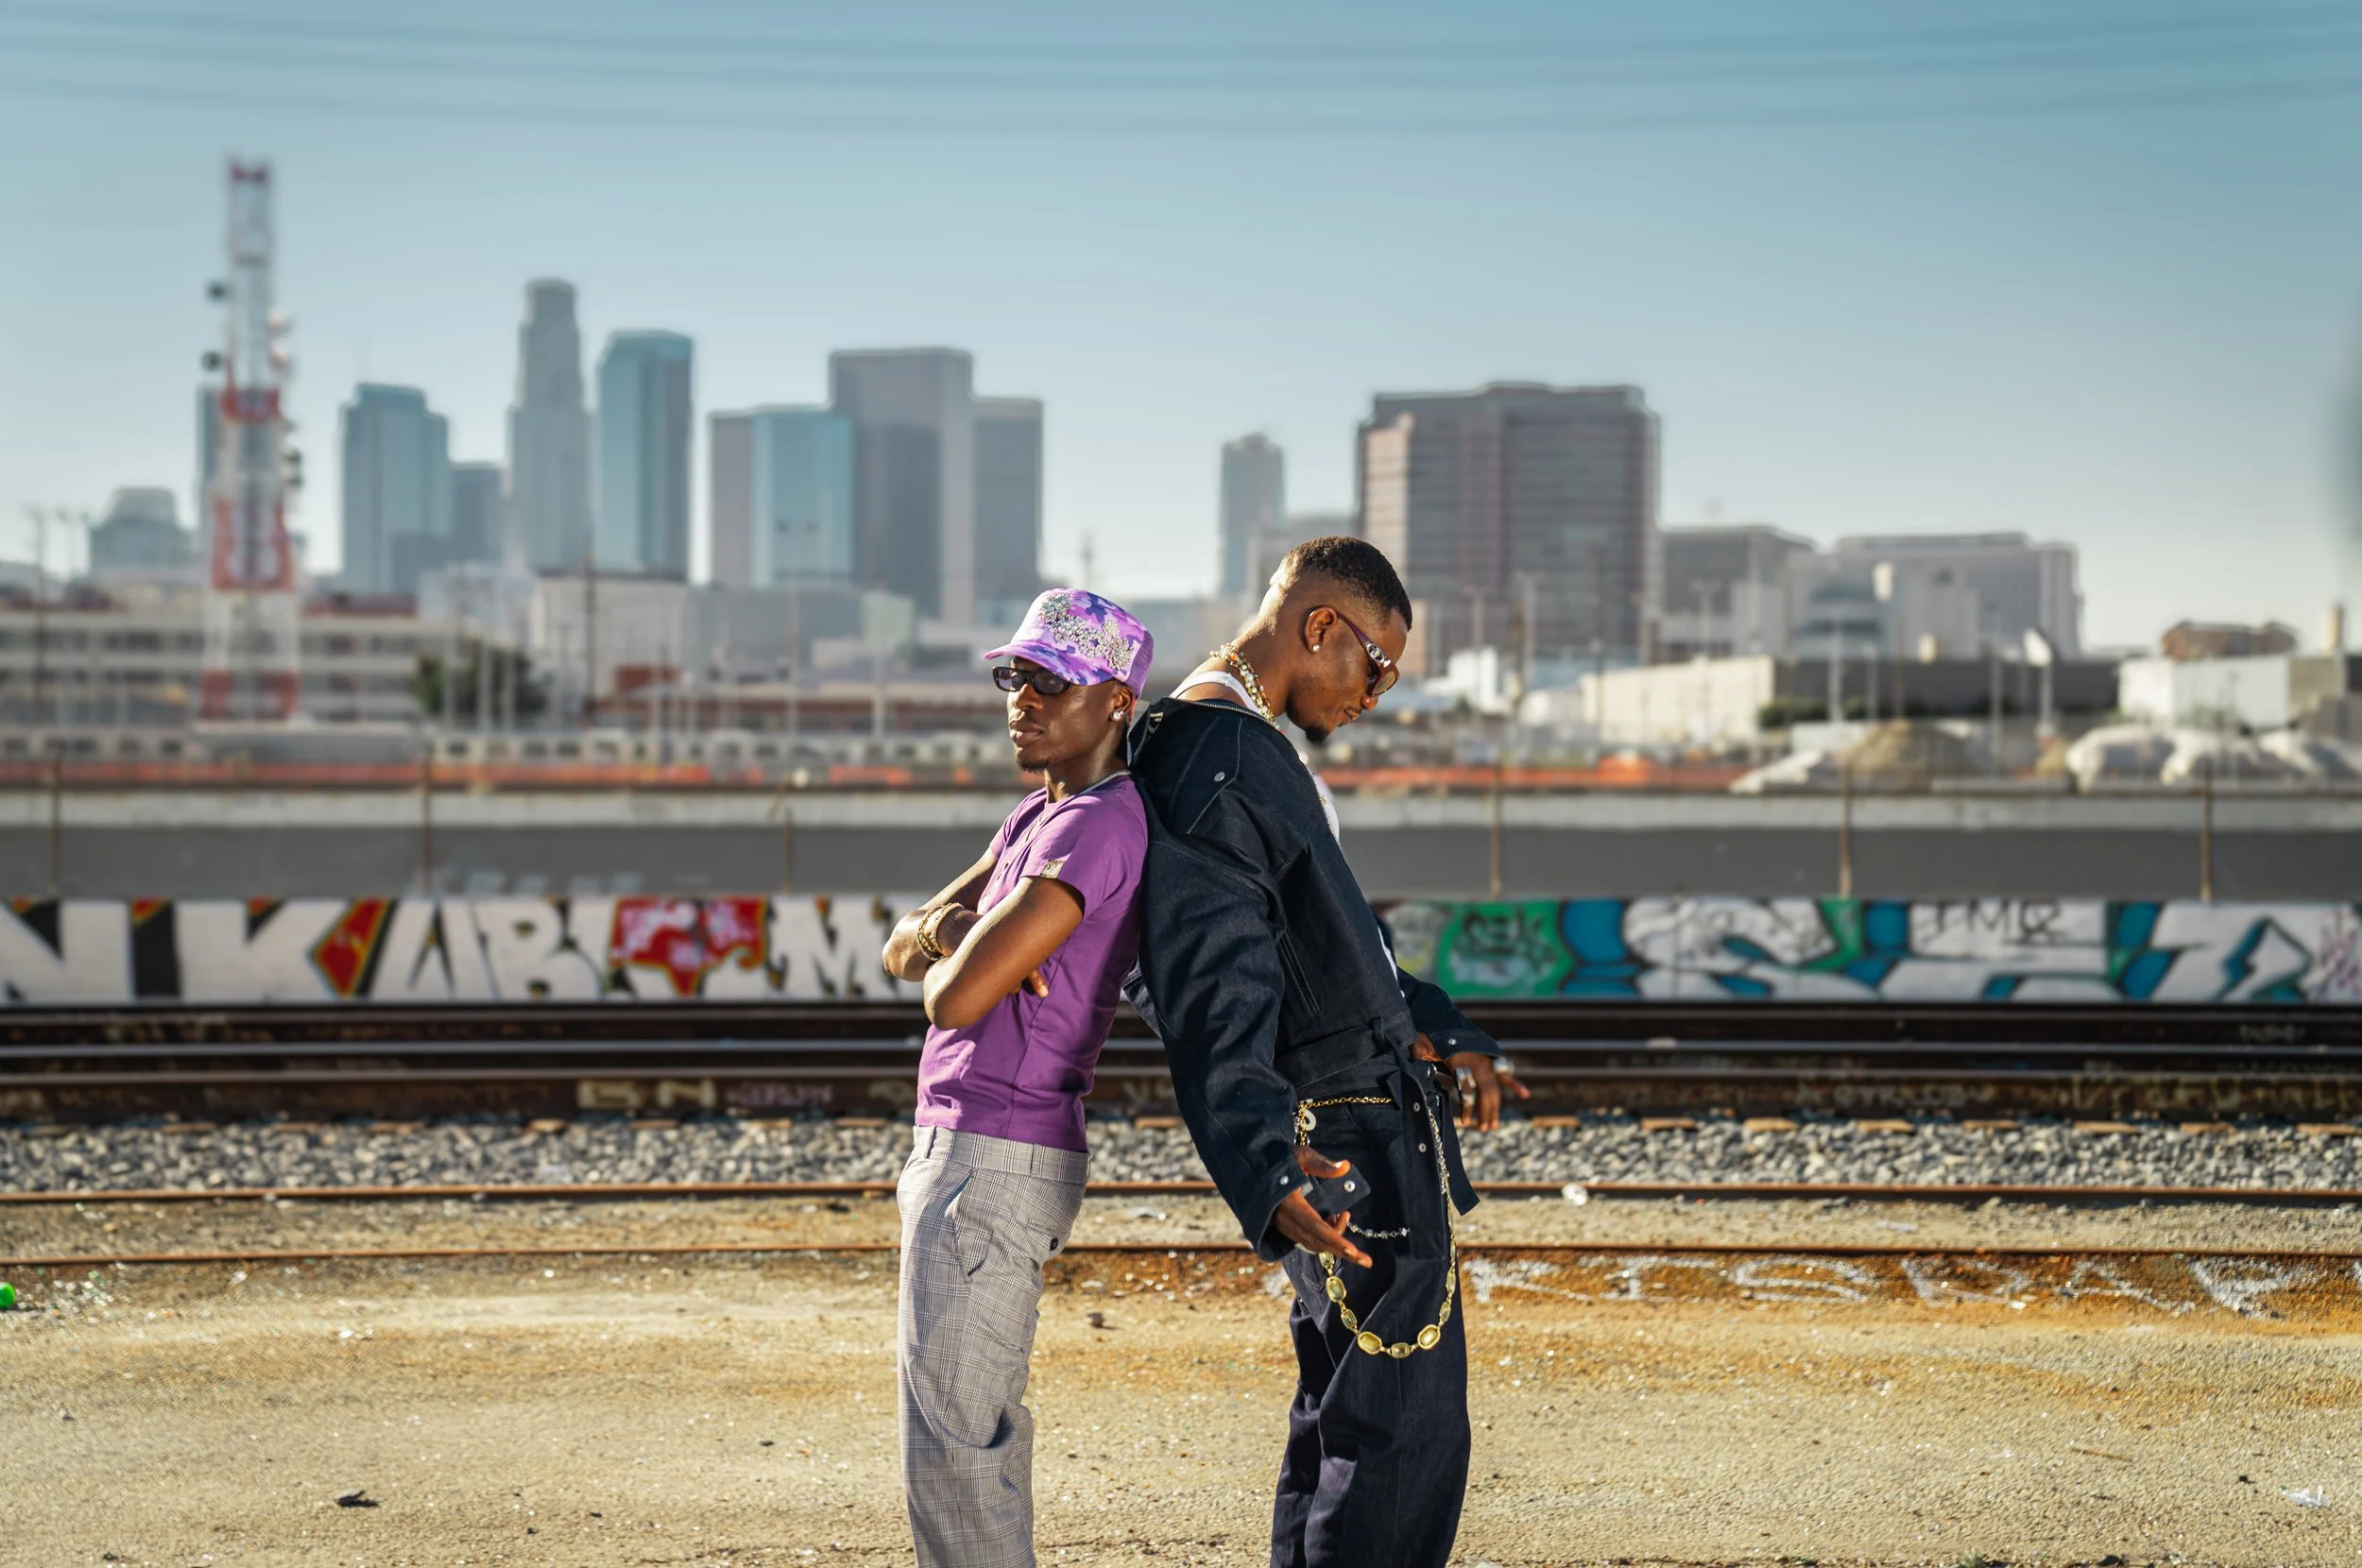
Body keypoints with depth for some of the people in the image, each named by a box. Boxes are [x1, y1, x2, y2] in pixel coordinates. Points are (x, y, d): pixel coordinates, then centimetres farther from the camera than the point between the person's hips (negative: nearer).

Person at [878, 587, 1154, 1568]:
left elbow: (955, 999, -23)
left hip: (995, 1164, -11)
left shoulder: (1101, 824, -18)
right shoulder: (1035, 820, 15)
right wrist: (938, 930, -8)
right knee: (978, 1417, 20)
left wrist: (949, 957, 0)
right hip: (961, 1148, 11)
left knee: (949, 1441, -9)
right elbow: (901, 951, 15)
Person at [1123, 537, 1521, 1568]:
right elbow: (1212, 998, -30)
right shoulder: (1212, 764, -19)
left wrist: (1433, 1035, 33)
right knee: (1404, 1434, -7)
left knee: (1342, 1423, 16)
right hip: (1355, 1142, -11)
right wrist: (1267, 1171, -41)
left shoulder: (1247, 746, 16)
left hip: (1371, 1111, 11)